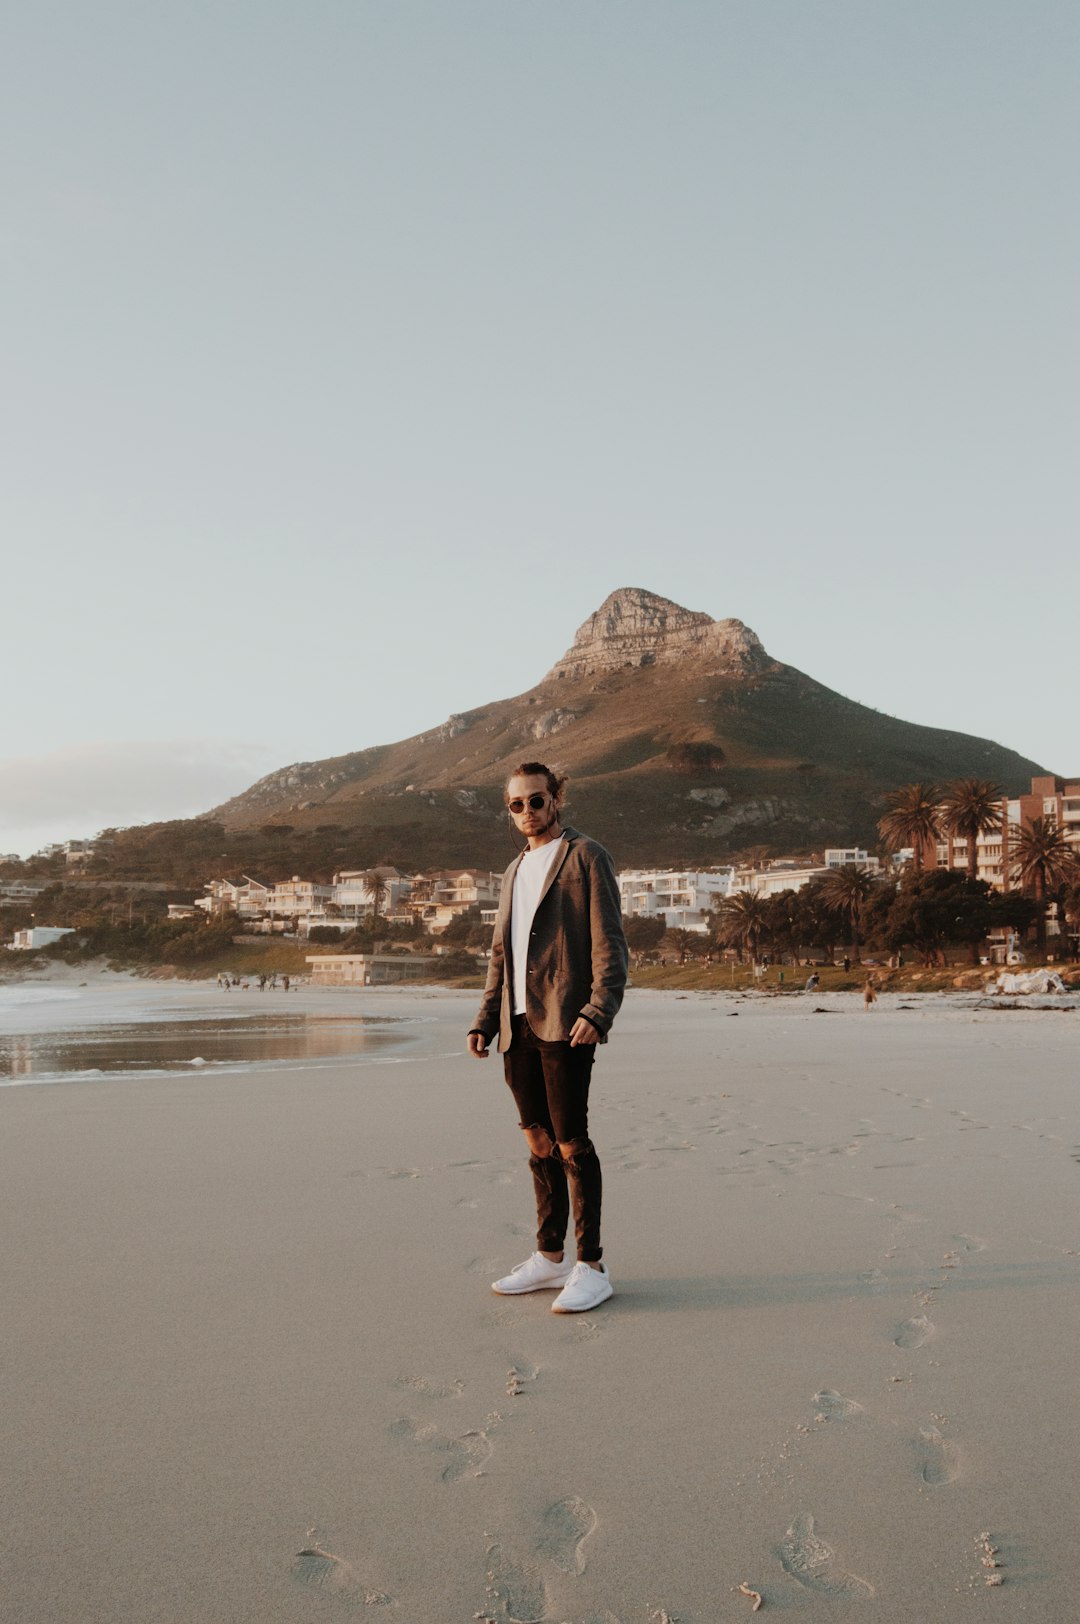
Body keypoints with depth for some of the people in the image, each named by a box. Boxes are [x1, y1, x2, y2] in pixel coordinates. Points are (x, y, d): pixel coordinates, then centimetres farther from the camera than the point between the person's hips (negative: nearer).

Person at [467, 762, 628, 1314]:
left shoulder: (586, 857, 0)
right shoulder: (515, 870, 23)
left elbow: (609, 943, -8)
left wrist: (598, 1012, -20)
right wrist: (485, 1020, 16)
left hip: (564, 1023, -7)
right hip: (518, 1025, 7)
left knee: (570, 1143, -7)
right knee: (539, 1143, 10)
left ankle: (591, 1267, 0)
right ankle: (550, 1257, 19)